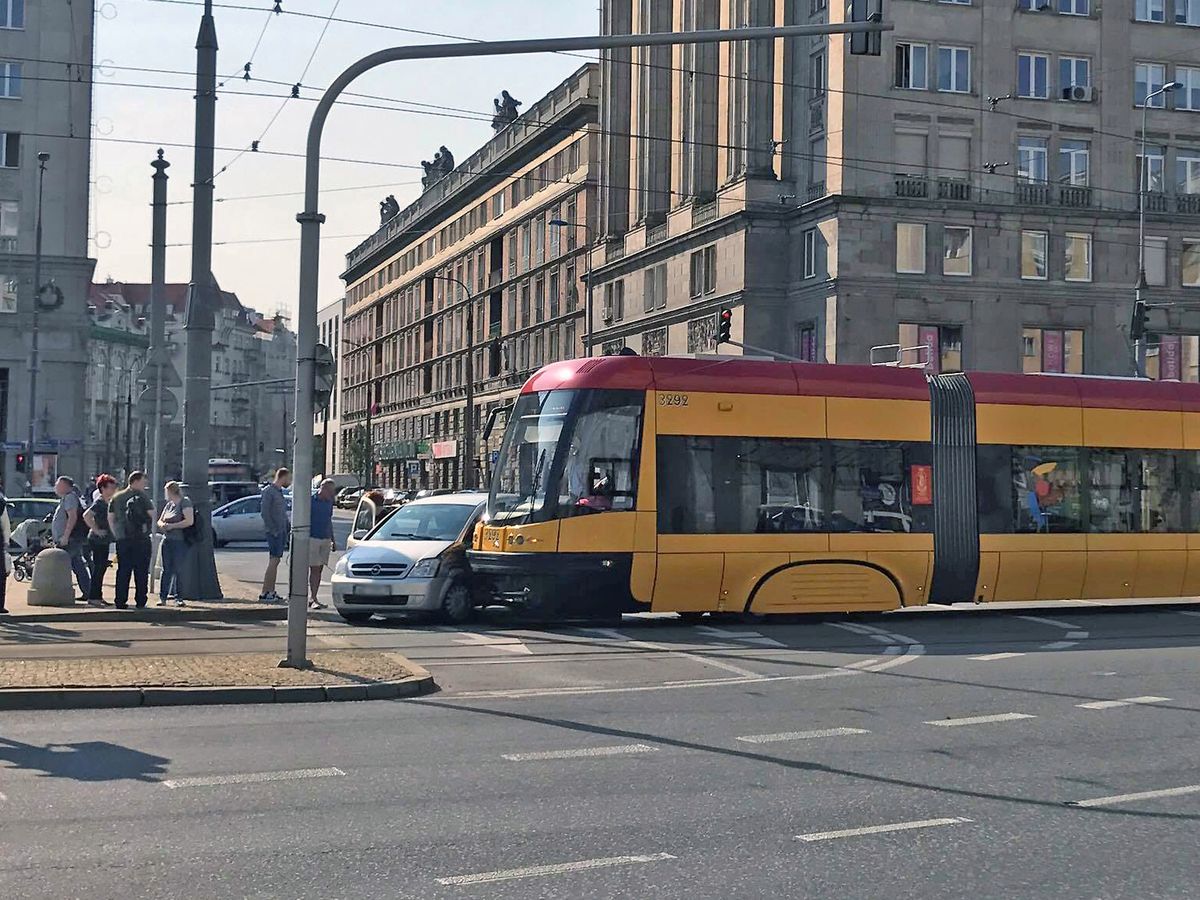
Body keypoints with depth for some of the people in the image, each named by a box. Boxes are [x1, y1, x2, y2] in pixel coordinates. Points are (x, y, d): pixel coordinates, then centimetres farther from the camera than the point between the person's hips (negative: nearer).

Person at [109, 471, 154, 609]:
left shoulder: (116, 497, 12)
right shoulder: (141, 496, -4)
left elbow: (110, 519, 12)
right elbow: (152, 515, -8)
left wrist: (117, 535, 16)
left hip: (122, 539, 4)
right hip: (141, 539, -4)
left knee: (123, 571, 6)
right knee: (141, 571, 2)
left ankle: (121, 601, 2)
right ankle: (140, 601, 1)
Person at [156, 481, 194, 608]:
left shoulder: (185, 503, -7)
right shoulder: (169, 505, 16)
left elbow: (190, 521, -18)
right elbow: (160, 520, 23)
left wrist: (172, 526, -16)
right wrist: (162, 525, -2)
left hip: (180, 541, -6)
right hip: (167, 540, 6)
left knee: (178, 570, -3)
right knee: (166, 569, 4)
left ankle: (178, 597, 3)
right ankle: (162, 597, 6)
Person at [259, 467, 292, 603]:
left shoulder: (280, 492, 18)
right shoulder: (268, 491, -9)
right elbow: (265, 512, -16)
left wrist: (289, 527, 16)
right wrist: (273, 530, -19)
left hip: (282, 531, 9)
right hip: (274, 531, -9)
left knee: (276, 561, 9)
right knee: (273, 561, -12)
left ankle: (271, 592, 13)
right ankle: (264, 593, -12)